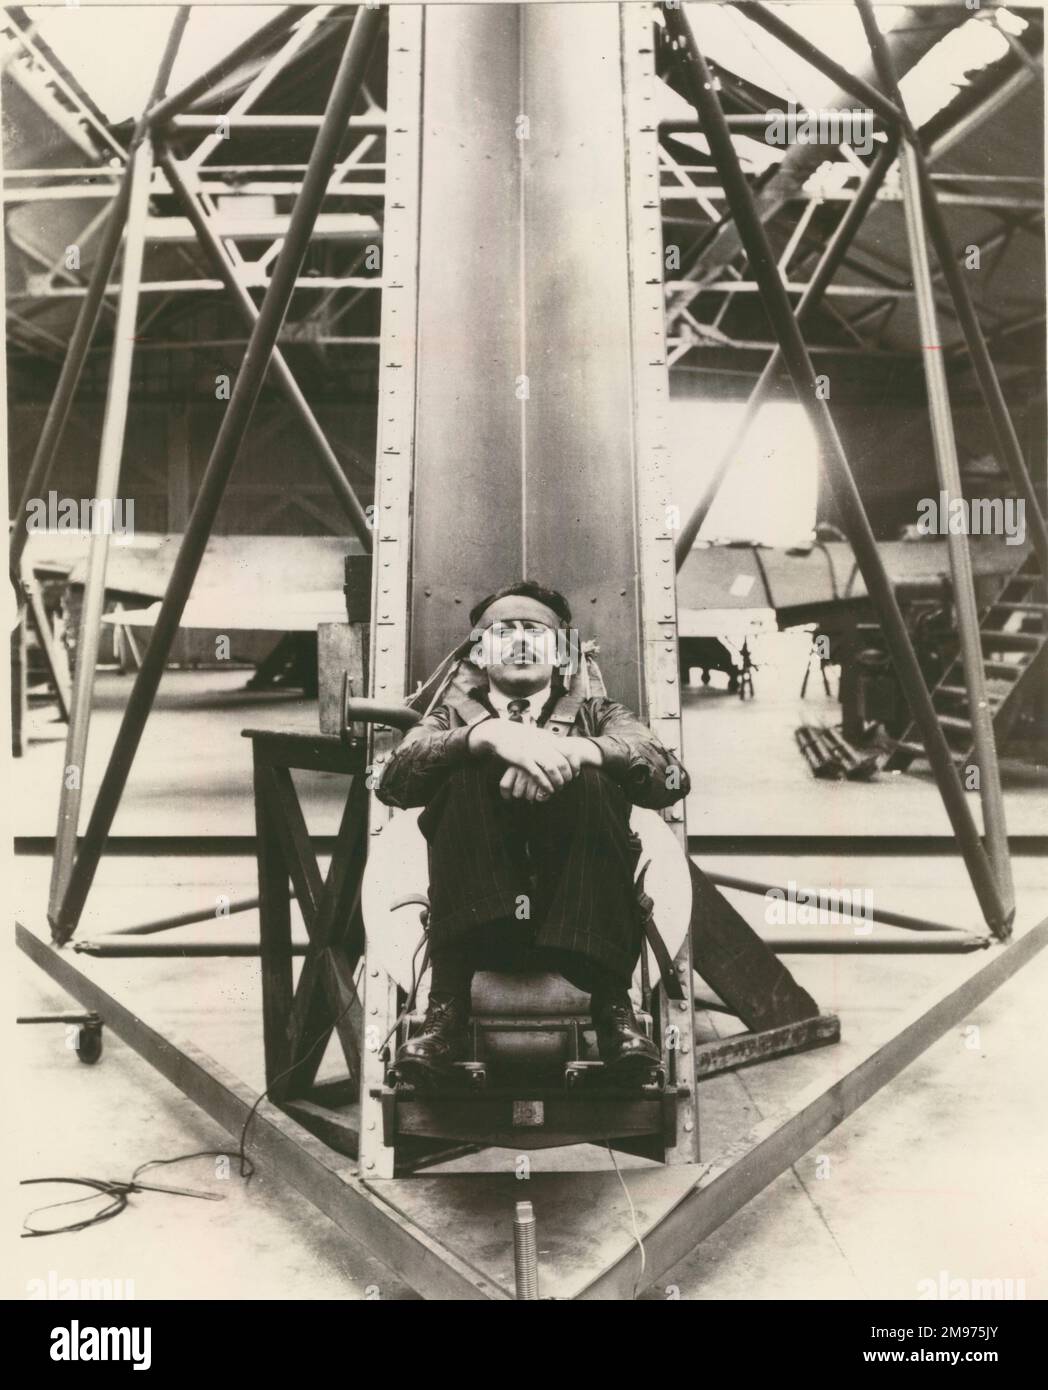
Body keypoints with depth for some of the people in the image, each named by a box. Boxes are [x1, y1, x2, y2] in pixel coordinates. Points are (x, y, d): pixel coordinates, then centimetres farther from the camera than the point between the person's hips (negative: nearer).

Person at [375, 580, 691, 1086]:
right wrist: (487, 735, -20)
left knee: (592, 780, -22)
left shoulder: (596, 714, 21)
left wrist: (577, 750, -19)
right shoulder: (457, 714, 21)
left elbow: (671, 777, -1)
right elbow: (392, 782, -3)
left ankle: (612, 1004, -27)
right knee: (465, 771, -20)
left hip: (581, 920, 0)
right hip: (478, 922, 0)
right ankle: (447, 1005, -27)